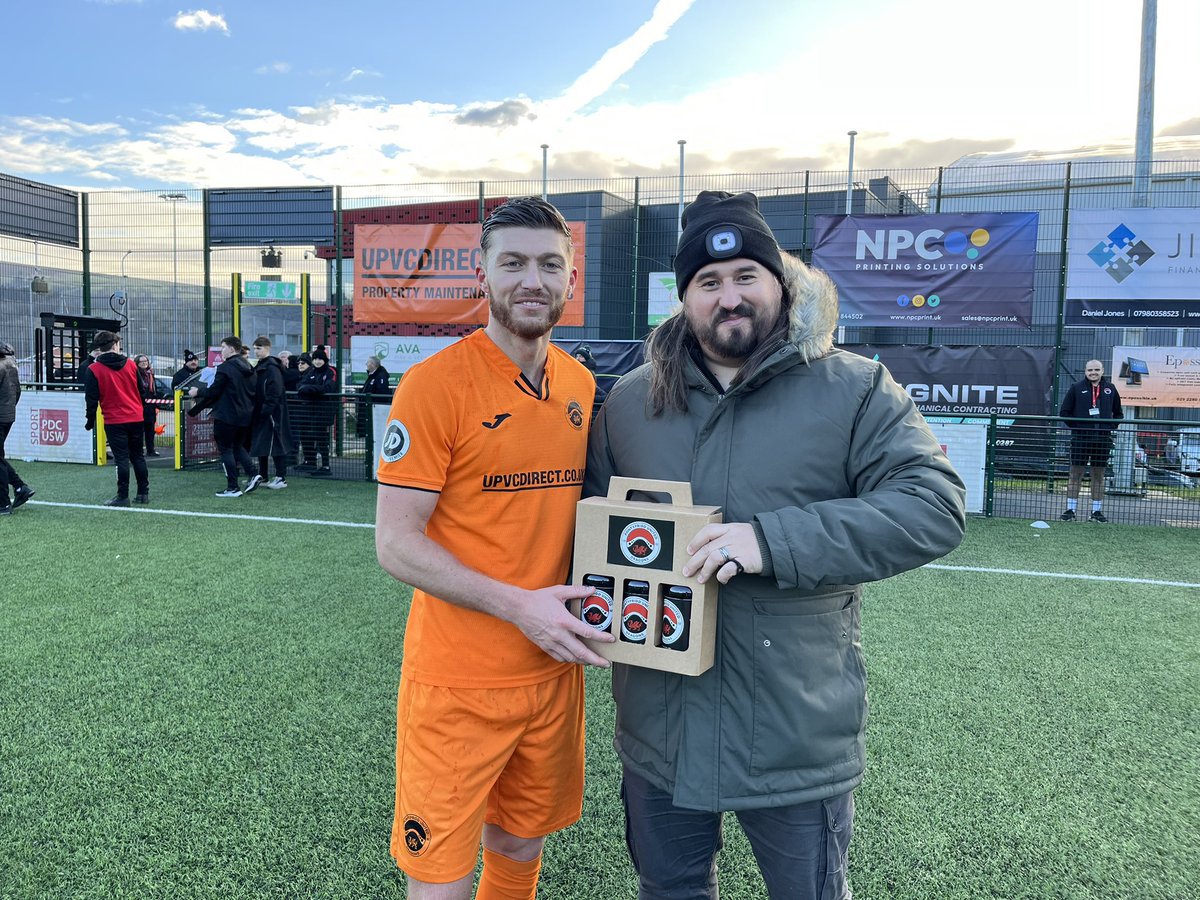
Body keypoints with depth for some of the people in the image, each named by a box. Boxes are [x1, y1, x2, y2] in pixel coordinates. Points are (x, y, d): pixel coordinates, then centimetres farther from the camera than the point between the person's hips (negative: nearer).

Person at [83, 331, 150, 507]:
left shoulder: (93, 370, -5)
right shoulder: (131, 364, 4)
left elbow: (92, 398, -5)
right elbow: (142, 390, 8)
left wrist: (90, 420, 5)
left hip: (114, 421, -3)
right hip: (136, 418, 3)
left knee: (122, 458, -2)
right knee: (138, 456, 11)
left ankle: (123, 497, 0)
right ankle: (143, 493, 14)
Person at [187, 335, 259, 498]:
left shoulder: (225, 368, -14)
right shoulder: (248, 367, 9)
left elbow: (213, 392, -13)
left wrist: (197, 392, 5)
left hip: (227, 416, -7)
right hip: (245, 416, 7)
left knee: (226, 449, 2)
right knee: (238, 445, 20)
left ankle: (233, 488, 2)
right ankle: (252, 473, 3)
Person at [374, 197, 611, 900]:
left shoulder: (580, 384, 5)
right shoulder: (436, 384, -15)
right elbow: (396, 544, -16)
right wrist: (517, 605, -24)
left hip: (554, 672, 6)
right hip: (459, 684, -5)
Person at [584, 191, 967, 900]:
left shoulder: (856, 390, -7)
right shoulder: (631, 400, 5)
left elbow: (935, 504, -17)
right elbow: (592, 514, 17)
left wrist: (774, 540, -27)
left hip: (799, 737, -3)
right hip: (659, 729, 4)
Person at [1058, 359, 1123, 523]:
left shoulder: (1110, 389, 9)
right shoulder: (1076, 388, 2)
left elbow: (1118, 413, 20)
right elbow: (1064, 411, 4)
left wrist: (1111, 427, 6)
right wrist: (1075, 426, -5)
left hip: (1103, 438, 2)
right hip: (1080, 437, -2)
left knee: (1099, 475, 7)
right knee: (1076, 473, -1)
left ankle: (1097, 511, 13)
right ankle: (1070, 510, 3)